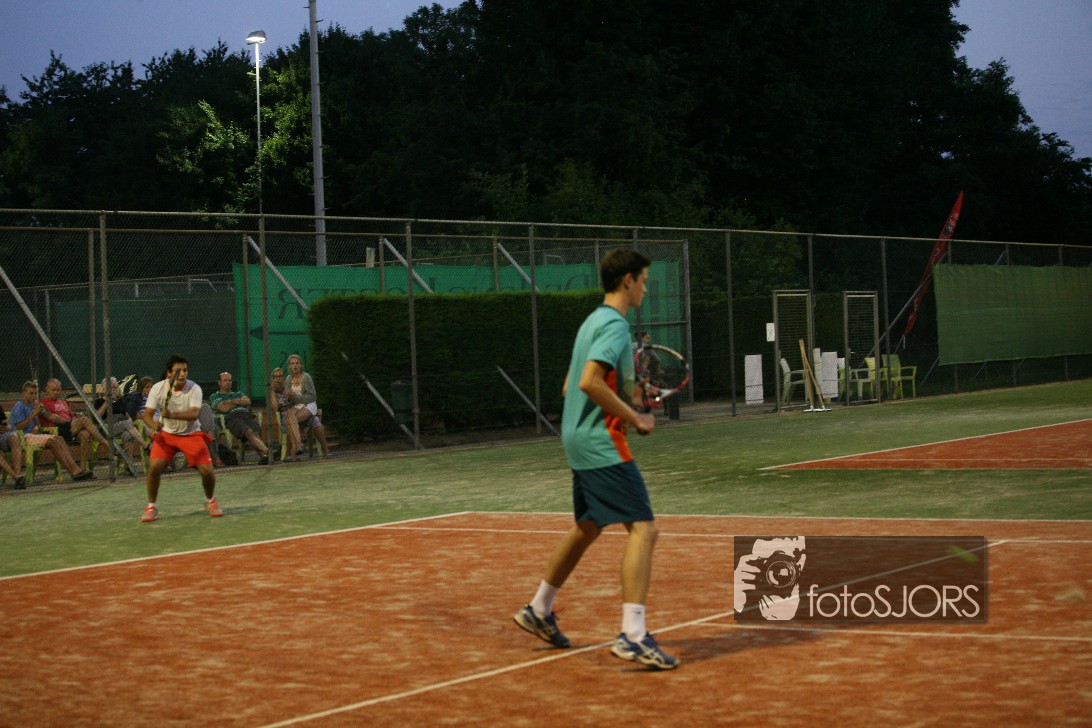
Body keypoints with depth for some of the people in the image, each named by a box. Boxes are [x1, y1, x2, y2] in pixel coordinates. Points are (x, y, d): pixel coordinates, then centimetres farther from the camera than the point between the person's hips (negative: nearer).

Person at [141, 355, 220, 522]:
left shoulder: (194, 389, -18)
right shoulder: (158, 388, -13)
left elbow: (195, 414, -31)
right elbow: (147, 414, -14)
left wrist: (172, 415, -49)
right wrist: (154, 425, -38)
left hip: (191, 434, -1)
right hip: (166, 433, 1)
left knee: (206, 470, -13)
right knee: (154, 466, -21)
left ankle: (210, 501, 19)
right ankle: (151, 507, -2)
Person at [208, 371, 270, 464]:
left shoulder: (238, 394, 39)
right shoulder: (214, 397, 25)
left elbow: (248, 401, 16)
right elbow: (224, 409, 5)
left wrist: (232, 401, 9)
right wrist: (240, 402, 17)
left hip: (247, 414, 4)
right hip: (232, 417, -4)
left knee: (255, 432, -31)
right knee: (249, 432, -36)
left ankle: (263, 454, -56)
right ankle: (265, 450, -58)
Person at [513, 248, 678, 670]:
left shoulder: (594, 321, 17)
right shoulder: (614, 324, -14)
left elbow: (572, 386, 23)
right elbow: (589, 381, -26)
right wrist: (635, 418, -19)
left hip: (579, 441, 10)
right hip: (602, 442, -10)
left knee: (588, 527, 24)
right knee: (643, 529, -14)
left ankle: (539, 610, 36)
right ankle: (632, 635, -23)